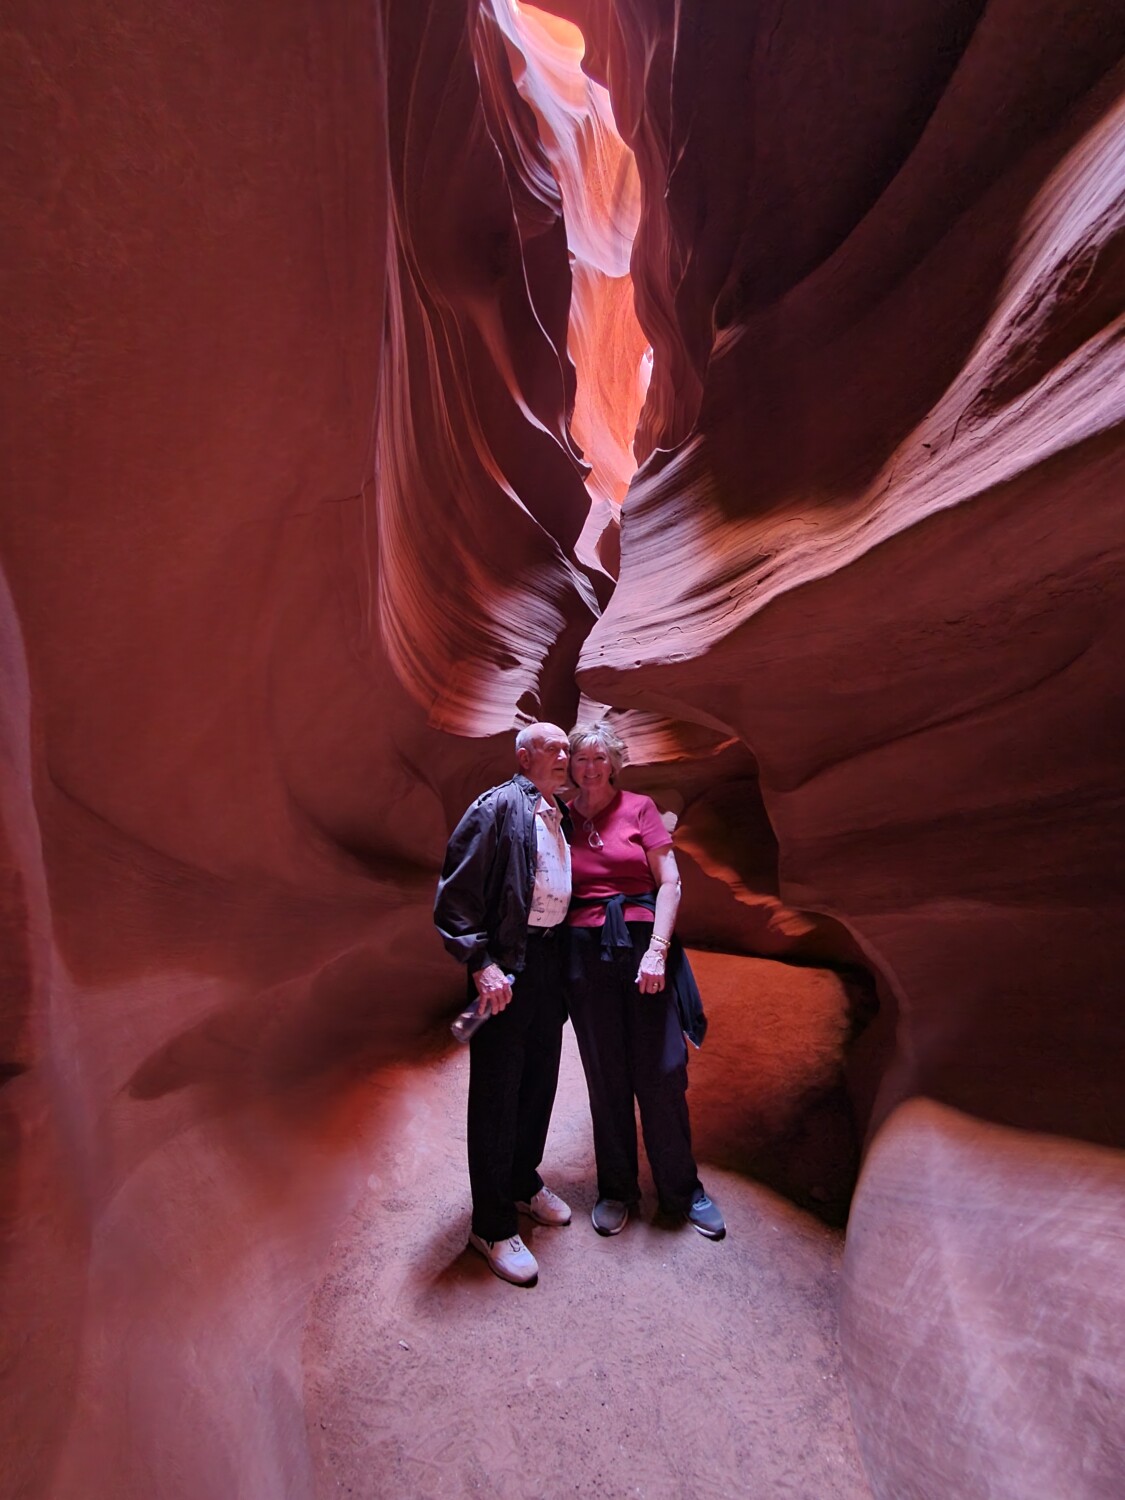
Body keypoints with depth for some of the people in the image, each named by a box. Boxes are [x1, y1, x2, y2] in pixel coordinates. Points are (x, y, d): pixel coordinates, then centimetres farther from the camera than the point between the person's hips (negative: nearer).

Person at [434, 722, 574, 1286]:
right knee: (496, 1095, 6)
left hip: (550, 959, 8)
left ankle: (523, 1183, 44)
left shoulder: (560, 815, 12)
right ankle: (492, 1226, 24)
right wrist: (482, 964, -22)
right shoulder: (499, 807, -14)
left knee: (539, 1082, 21)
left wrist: (566, 962, 11)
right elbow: (456, 891, -17)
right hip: (507, 965, -8)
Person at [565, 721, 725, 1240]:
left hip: (642, 944, -1)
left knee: (662, 1071, 3)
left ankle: (682, 1190, 25)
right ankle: (615, 1189, 29)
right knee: (605, 1075, 9)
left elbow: (669, 882, -3)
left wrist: (657, 949, -10)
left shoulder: (638, 808, 2)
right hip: (585, 952, 1)